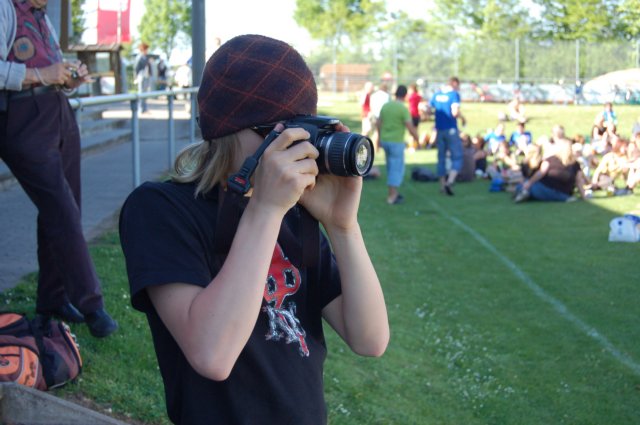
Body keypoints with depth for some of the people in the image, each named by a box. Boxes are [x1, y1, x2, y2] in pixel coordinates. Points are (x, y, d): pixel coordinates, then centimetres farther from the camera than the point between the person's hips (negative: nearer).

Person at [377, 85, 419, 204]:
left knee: (392, 167, 19)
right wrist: (416, 137, 1)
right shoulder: (403, 109, -15)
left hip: (385, 140, 7)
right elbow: (410, 127, -17)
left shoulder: (386, 105, 5)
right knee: (397, 169, 1)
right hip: (396, 142, -7)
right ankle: (391, 197, -1)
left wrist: (379, 137, 24)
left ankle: (392, 193, 24)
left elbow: (378, 124, 11)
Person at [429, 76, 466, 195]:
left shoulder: (436, 94, 9)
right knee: (457, 158, 0)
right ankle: (450, 181, -19)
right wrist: (463, 118, -2)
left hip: (439, 130, 6)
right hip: (451, 130, -6)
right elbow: (455, 112, -20)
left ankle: (442, 184, 18)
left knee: (441, 158, 14)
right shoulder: (454, 94, -10)